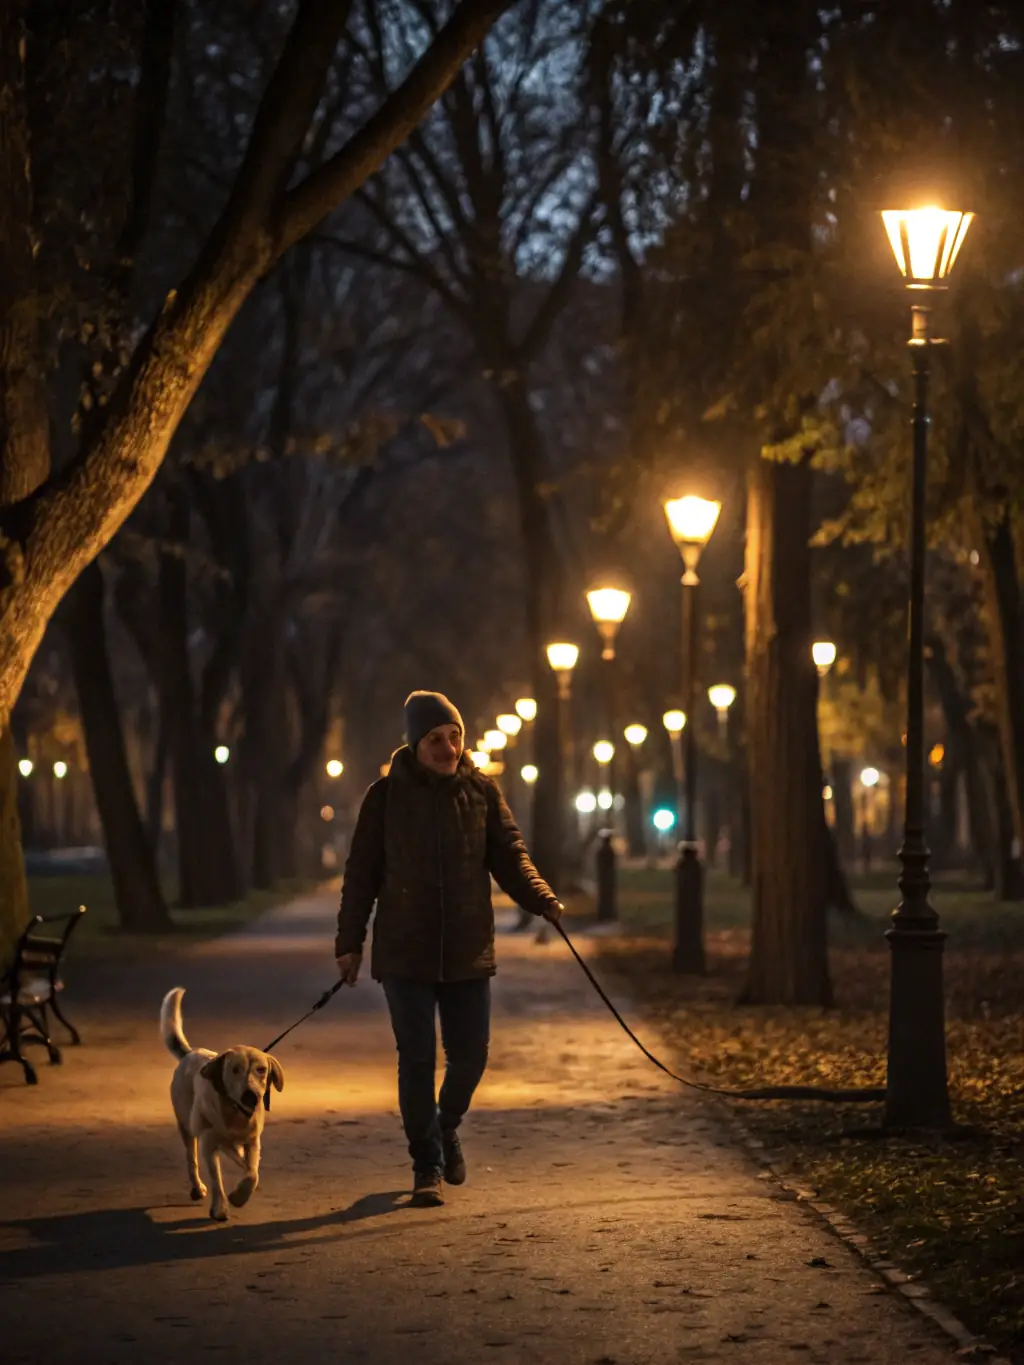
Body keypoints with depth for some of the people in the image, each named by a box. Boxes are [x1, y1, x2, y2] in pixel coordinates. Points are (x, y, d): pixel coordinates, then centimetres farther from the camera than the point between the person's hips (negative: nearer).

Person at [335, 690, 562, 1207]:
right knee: (417, 1059, -2)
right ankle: (427, 1166, 8)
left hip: (467, 950, 2)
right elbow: (361, 873, 2)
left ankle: (446, 1129, 34)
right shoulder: (386, 796, -1)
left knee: (470, 1054, 4)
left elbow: (509, 855, 4)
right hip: (405, 951, -2)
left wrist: (543, 899, -13)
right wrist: (349, 942, 1)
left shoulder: (481, 791, 2)